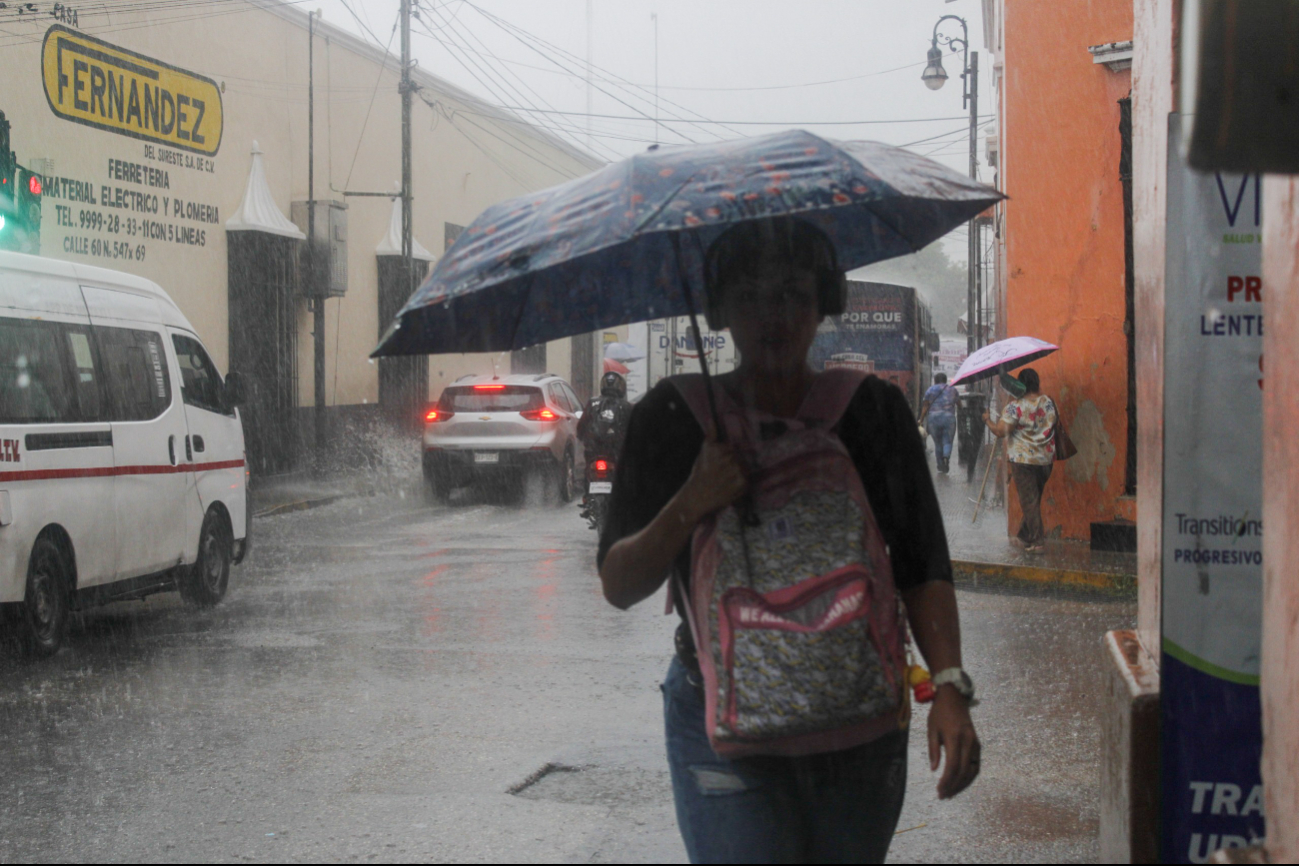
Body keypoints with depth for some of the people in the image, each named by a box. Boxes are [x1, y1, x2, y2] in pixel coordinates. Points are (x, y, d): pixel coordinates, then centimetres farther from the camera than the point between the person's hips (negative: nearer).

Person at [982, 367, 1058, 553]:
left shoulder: (1015, 406, -15)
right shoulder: (1049, 402, 1)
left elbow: (1001, 431, -17)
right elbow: (1055, 421, 15)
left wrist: (988, 420, 1)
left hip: (1022, 459, -5)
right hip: (1046, 459, 5)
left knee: (1029, 500, 0)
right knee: (1035, 499, 17)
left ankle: (1037, 541, -1)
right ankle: (1024, 534, 27)